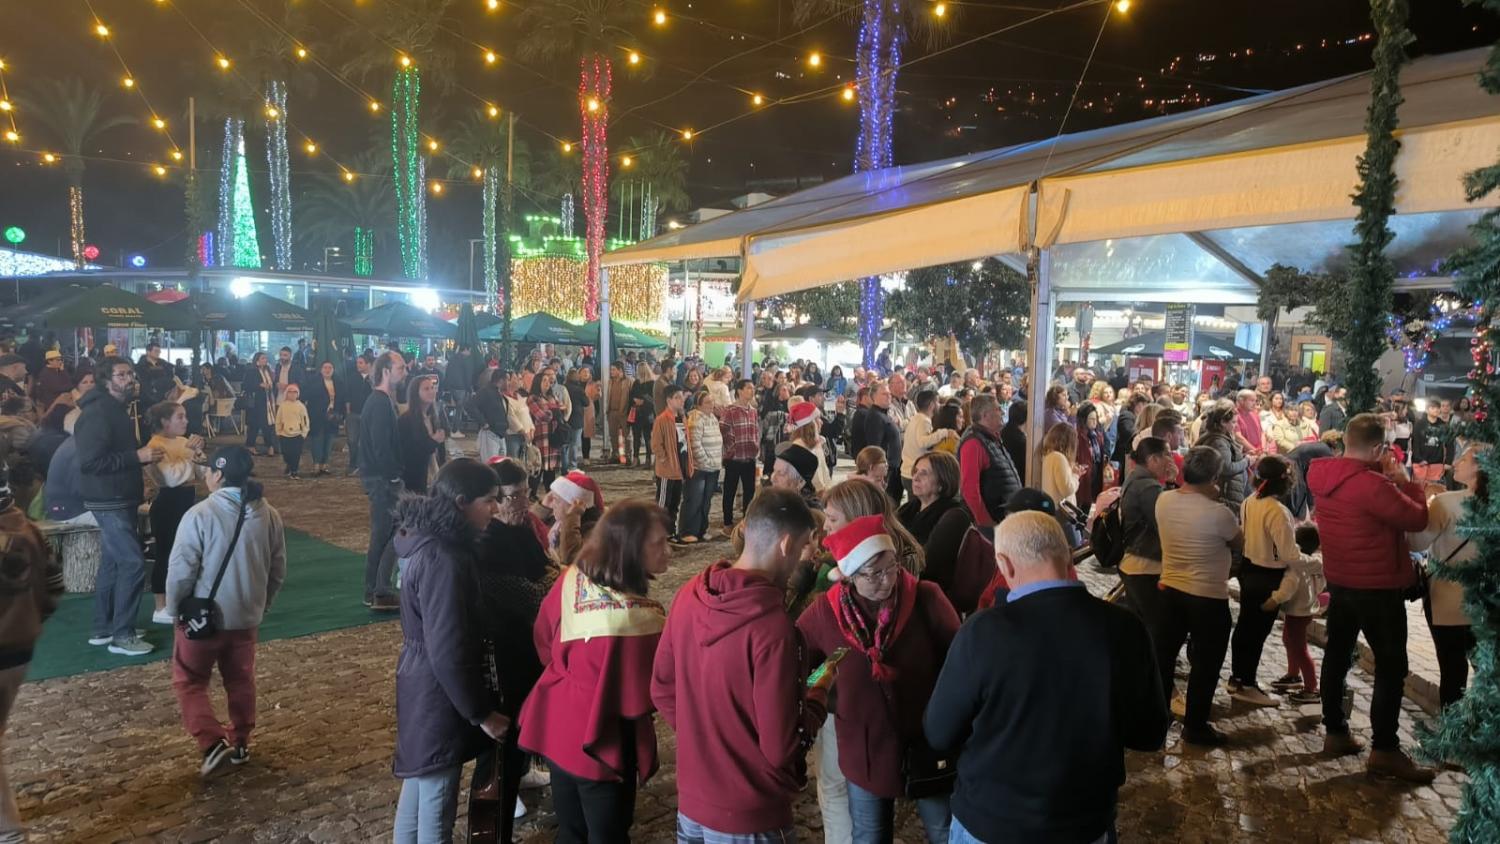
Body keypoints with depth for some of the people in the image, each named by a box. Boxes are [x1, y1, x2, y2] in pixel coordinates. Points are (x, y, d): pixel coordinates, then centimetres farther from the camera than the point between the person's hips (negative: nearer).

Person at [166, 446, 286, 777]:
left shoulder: (200, 514, -20)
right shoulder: (269, 515, -4)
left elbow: (181, 570, -17)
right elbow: (278, 571, 4)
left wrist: (174, 608, 0)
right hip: (246, 616, 5)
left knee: (189, 681, 12)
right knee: (240, 681, 19)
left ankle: (213, 742, 0)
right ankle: (240, 743, 29)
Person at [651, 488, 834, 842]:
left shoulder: (689, 595, -6)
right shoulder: (773, 628, -27)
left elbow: (661, 690, 6)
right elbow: (780, 747, -22)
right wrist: (820, 691, -6)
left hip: (691, 802, 6)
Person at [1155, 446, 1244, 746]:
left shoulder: (1163, 500, -7)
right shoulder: (1218, 513, -24)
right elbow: (1239, 544, -4)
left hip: (1169, 589, 6)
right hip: (1208, 597, -6)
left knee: (1164, 655, 18)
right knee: (1205, 664, 9)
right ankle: (1195, 727, 19)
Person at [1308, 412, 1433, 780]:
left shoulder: (1320, 473, -4)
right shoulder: (1373, 485, -27)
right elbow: (1417, 519, -17)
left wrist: (1380, 472, 3)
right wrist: (1405, 480, -6)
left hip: (1340, 580, 8)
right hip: (1378, 586, -8)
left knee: (1337, 655, 16)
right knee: (1391, 667, 3)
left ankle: (1335, 733, 26)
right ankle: (1385, 750, 6)